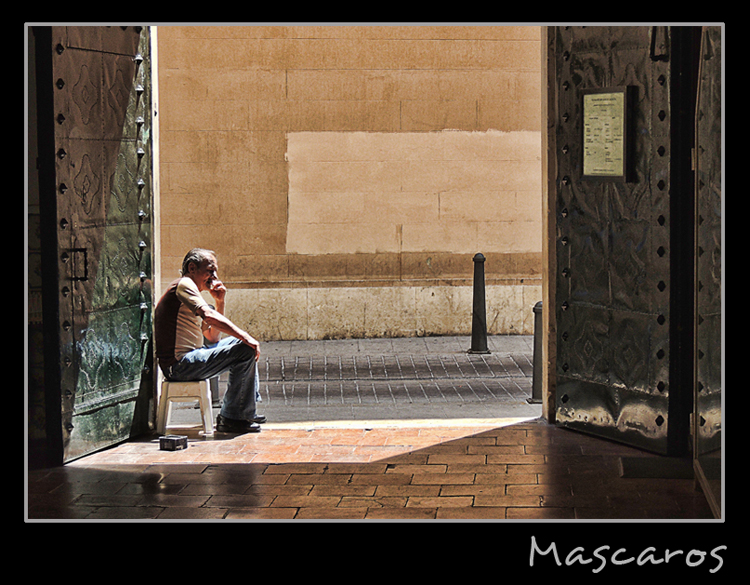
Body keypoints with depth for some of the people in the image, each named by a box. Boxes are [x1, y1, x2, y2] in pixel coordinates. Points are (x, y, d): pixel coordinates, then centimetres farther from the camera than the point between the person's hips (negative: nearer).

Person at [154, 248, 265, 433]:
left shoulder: (189, 289, 24)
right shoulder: (184, 284, -8)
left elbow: (213, 339, 23)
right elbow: (209, 316, -25)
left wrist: (220, 302, 13)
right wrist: (245, 337, -25)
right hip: (180, 364, -11)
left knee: (239, 343, 24)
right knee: (245, 350, -19)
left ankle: (247, 410, 24)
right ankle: (231, 418, -12)